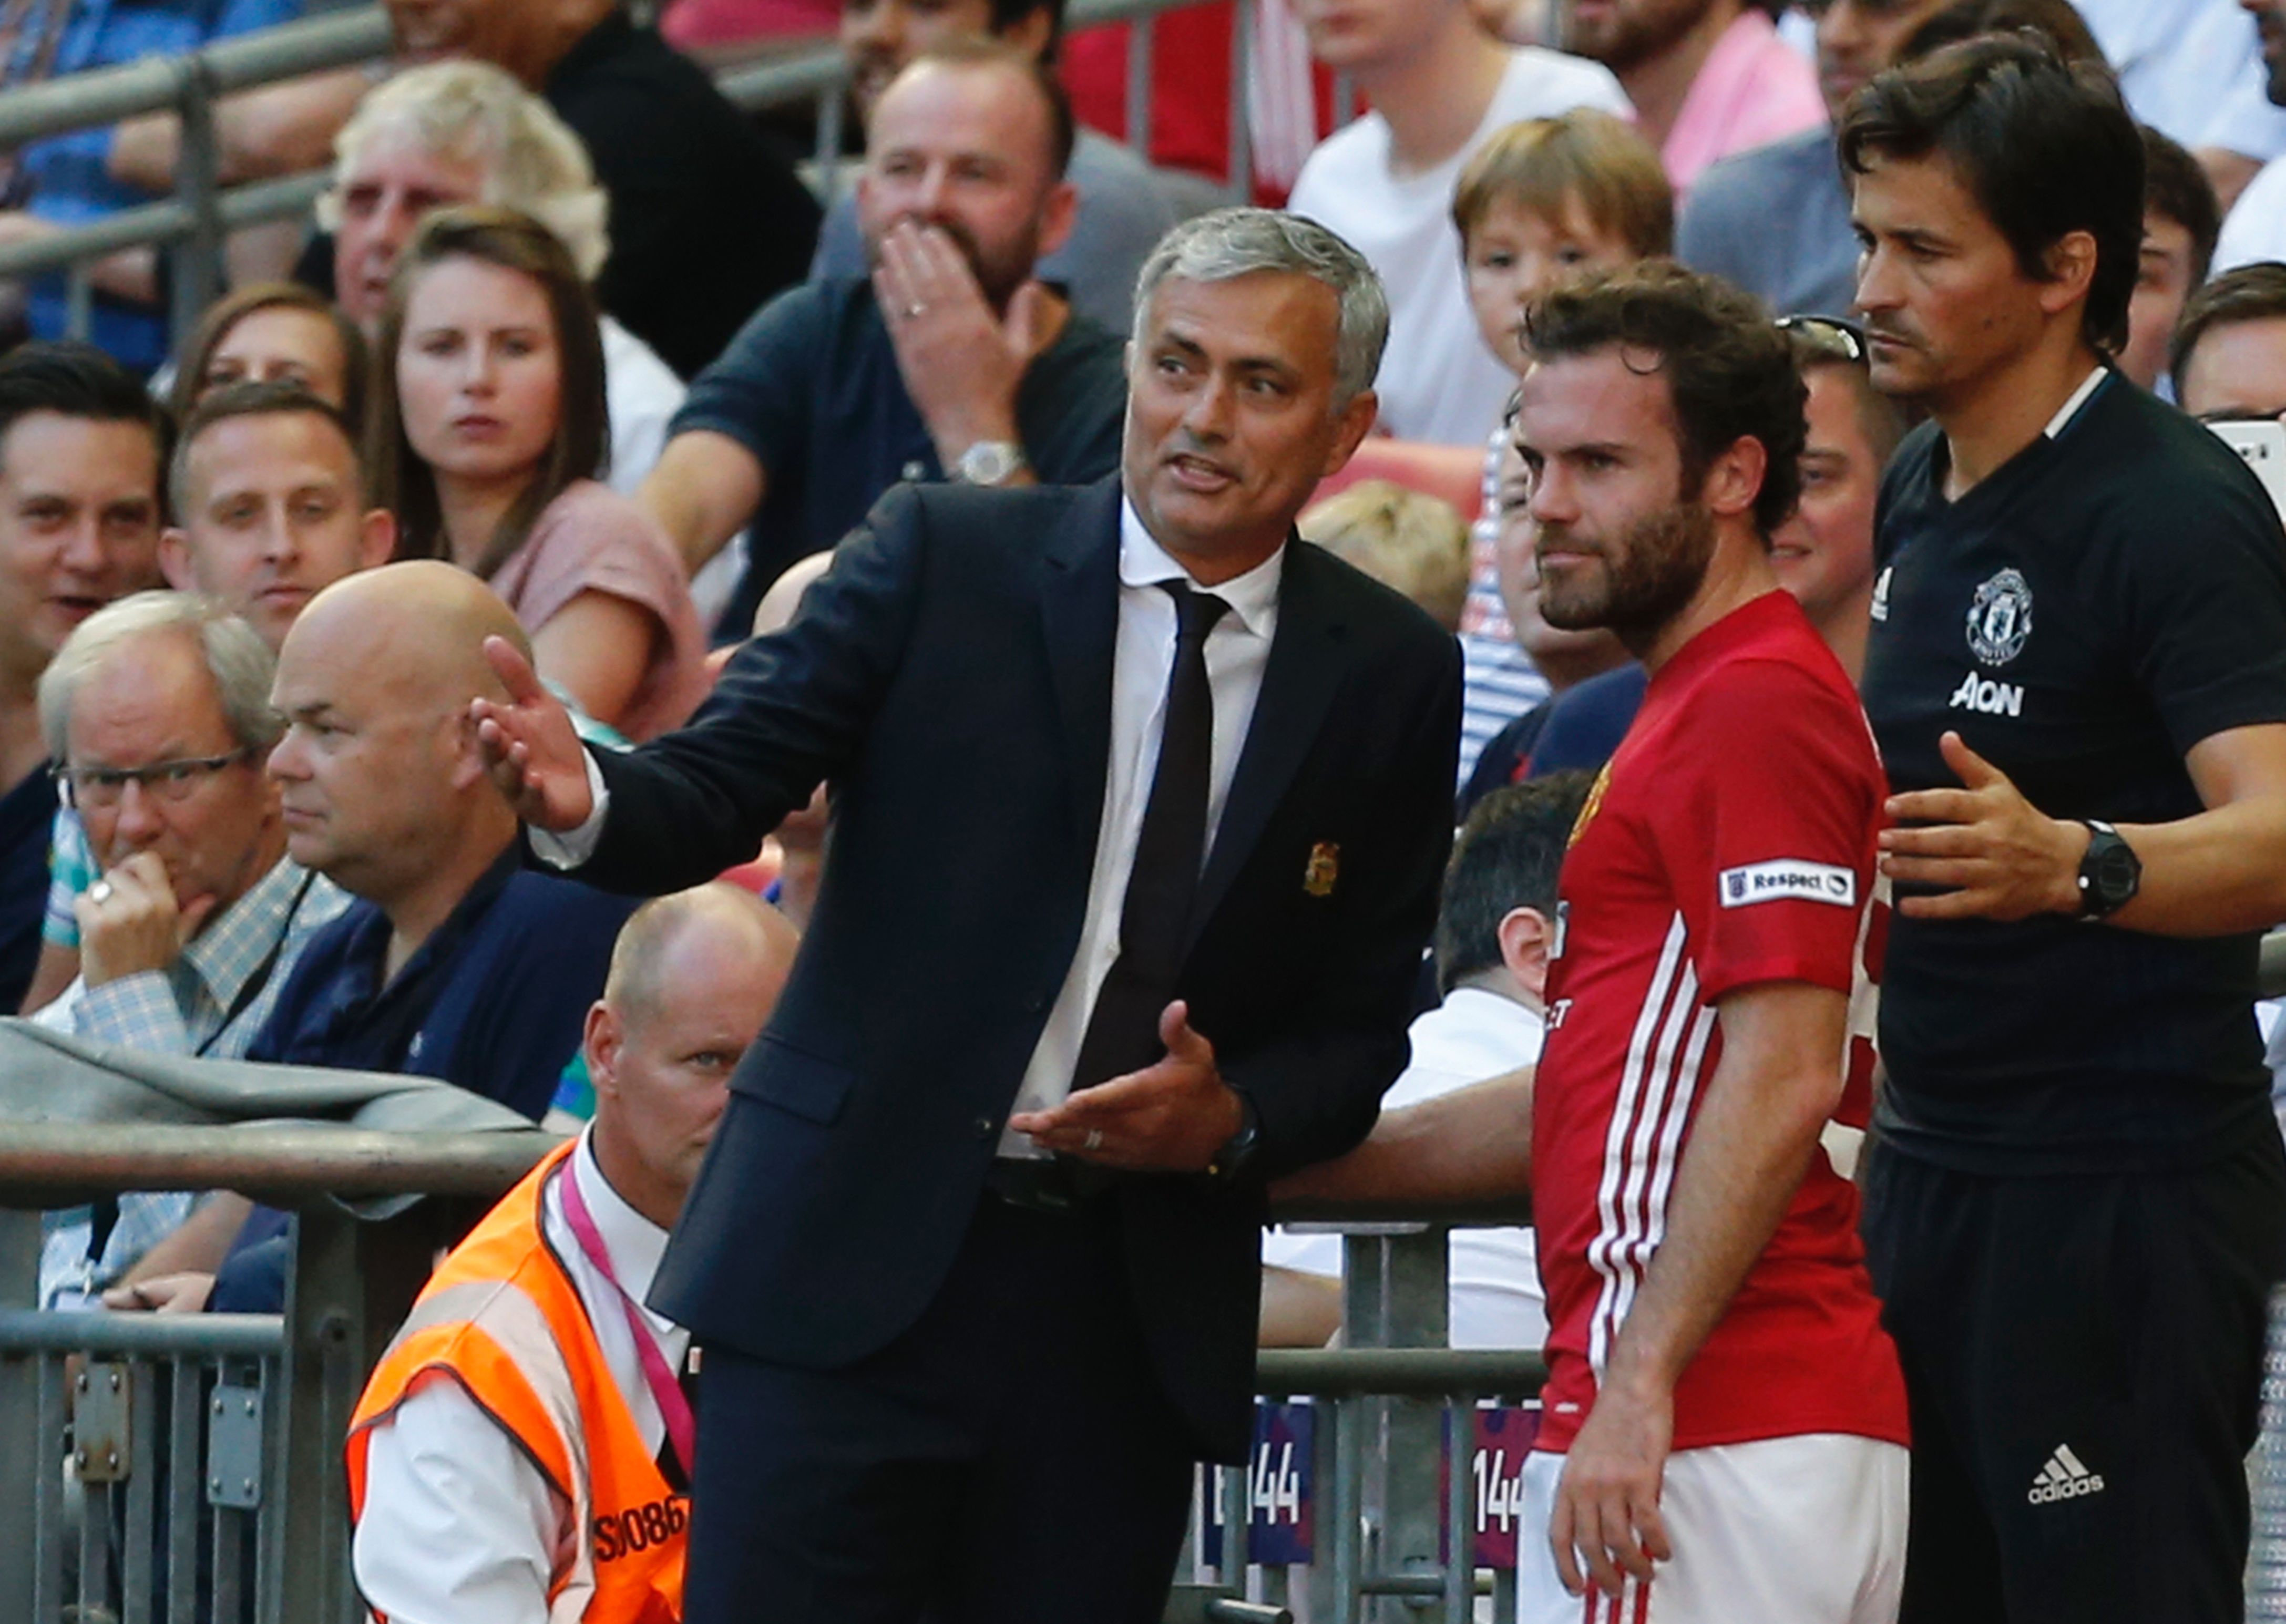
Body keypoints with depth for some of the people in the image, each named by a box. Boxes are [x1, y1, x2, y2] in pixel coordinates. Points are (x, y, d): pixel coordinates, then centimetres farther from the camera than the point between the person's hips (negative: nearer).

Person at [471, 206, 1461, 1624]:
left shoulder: (1392, 679, 6)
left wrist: (1229, 1119, -10)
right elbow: (723, 785, -6)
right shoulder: (945, 559, 1)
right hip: (860, 1265, -2)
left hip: (1131, 1320, 2)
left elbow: (1360, 1026, 10)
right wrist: (588, 803, -28)